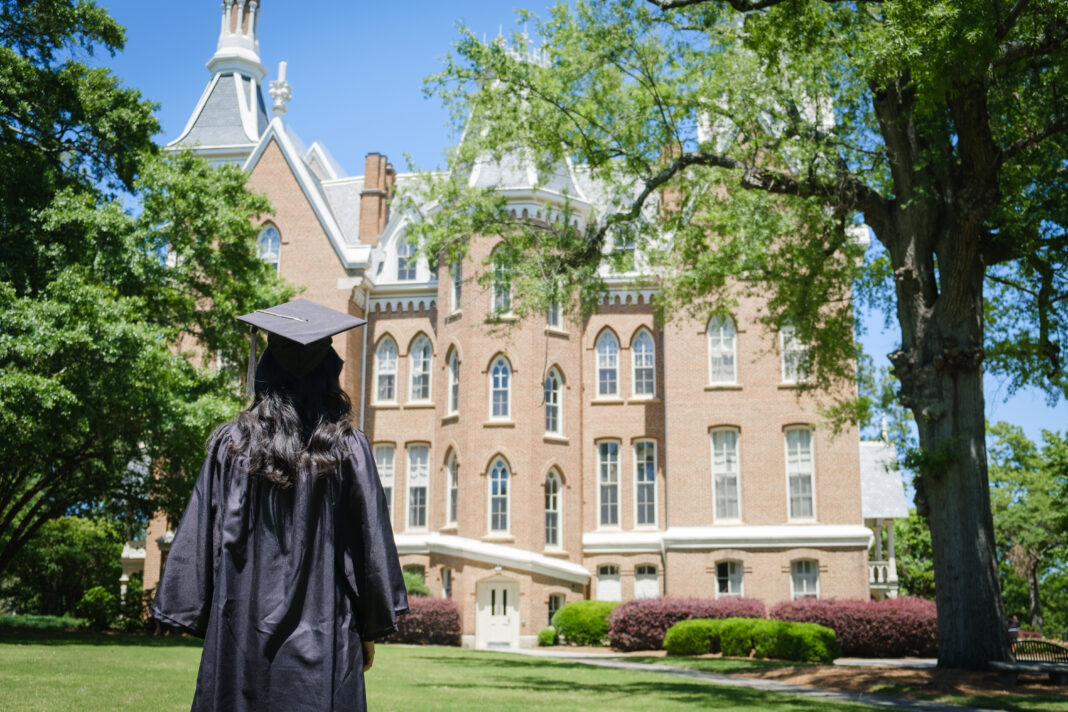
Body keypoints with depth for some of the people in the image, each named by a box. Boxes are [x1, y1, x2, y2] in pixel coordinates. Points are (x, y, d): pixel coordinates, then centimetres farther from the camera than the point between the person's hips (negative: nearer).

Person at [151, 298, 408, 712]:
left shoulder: (230, 445, -1)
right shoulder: (347, 449, -4)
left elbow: (200, 538, 1)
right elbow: (371, 544, -1)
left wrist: (198, 619, 10)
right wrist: (370, 630, 8)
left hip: (243, 631, 2)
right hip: (322, 632, -1)